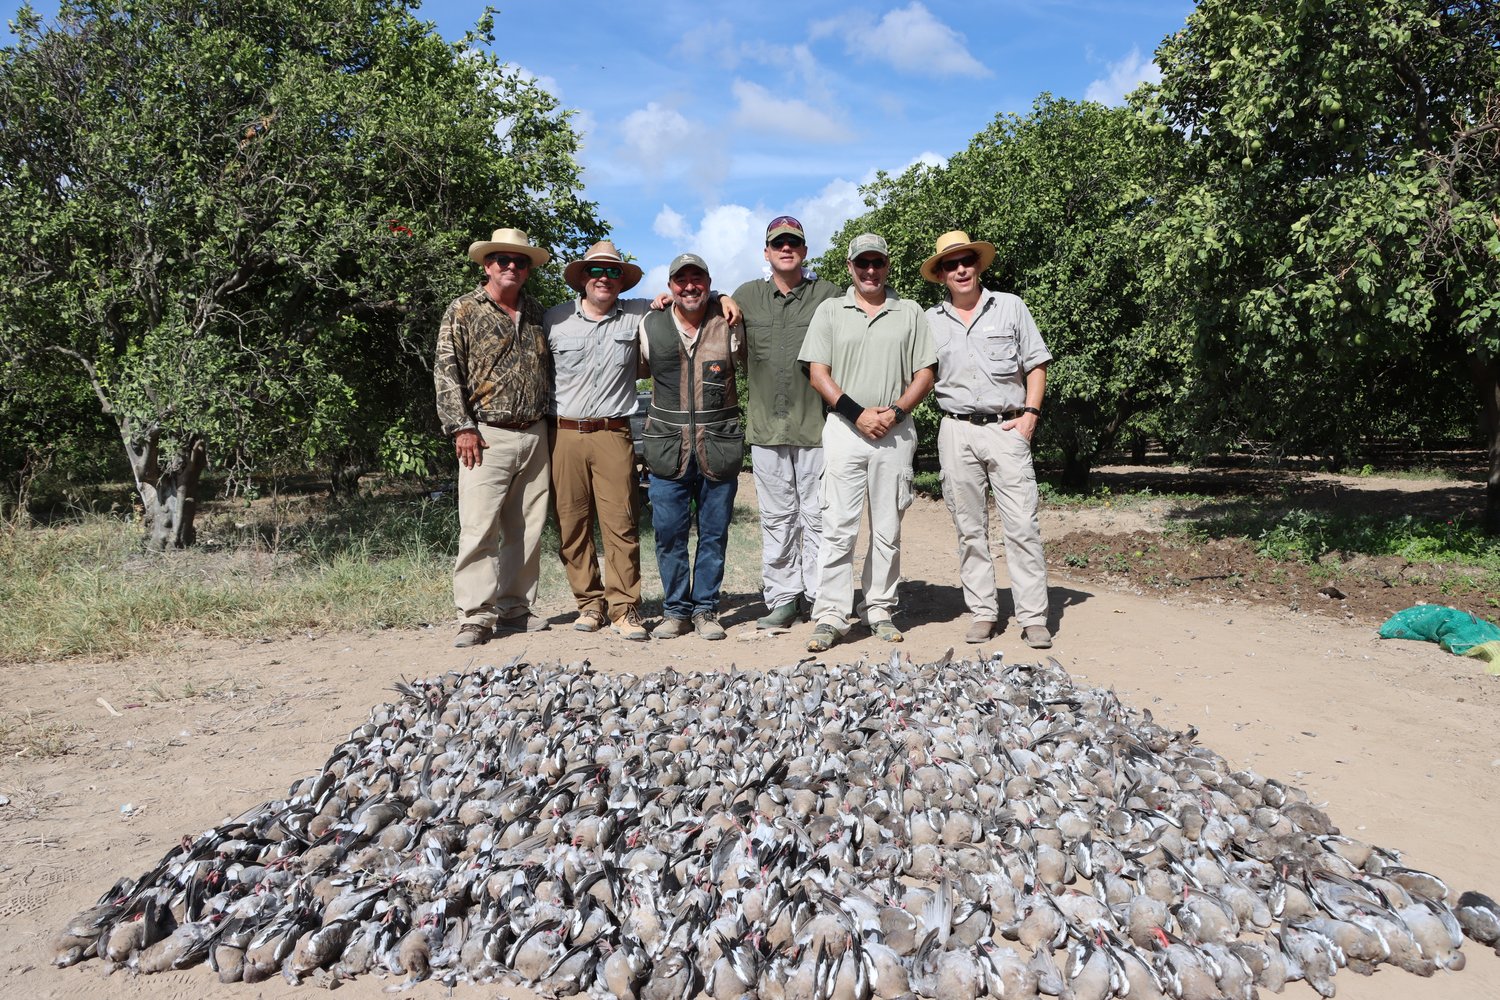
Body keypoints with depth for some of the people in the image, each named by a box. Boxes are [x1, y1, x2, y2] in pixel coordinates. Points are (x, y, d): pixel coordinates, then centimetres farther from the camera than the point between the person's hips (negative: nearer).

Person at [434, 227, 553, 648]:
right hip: (487, 437, -5)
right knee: (479, 528, -8)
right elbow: (447, 372, -4)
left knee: (527, 529, 7)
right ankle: (476, 617, -2)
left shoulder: (536, 312, 15)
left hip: (535, 436, 5)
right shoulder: (463, 310, 1)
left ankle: (515, 609, 17)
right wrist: (461, 427, -11)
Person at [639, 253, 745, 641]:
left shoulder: (728, 324, 3)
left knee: (714, 533, 6)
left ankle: (705, 609, 19)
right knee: (669, 534, 3)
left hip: (719, 448, 0)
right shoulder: (650, 326, 5)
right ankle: (675, 610, 18)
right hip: (667, 448, 0)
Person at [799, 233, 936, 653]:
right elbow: (818, 373, 1)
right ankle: (831, 615, -1)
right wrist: (858, 414, -10)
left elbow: (924, 374, 8)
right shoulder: (830, 311, 8)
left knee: (888, 530, 6)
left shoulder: (910, 313, 12)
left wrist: (895, 412, -9)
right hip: (844, 429, -1)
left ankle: (880, 610, 16)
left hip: (896, 432, 2)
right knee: (838, 527, -5)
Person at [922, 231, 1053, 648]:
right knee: (969, 528, 5)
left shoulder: (1010, 307, 9)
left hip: (1006, 427, -1)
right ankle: (982, 612, 13)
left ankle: (1033, 617, -1)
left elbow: (1036, 364, 8)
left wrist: (1030, 413, -3)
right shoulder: (929, 321, 11)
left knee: (1022, 525, -6)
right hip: (956, 431, 2)